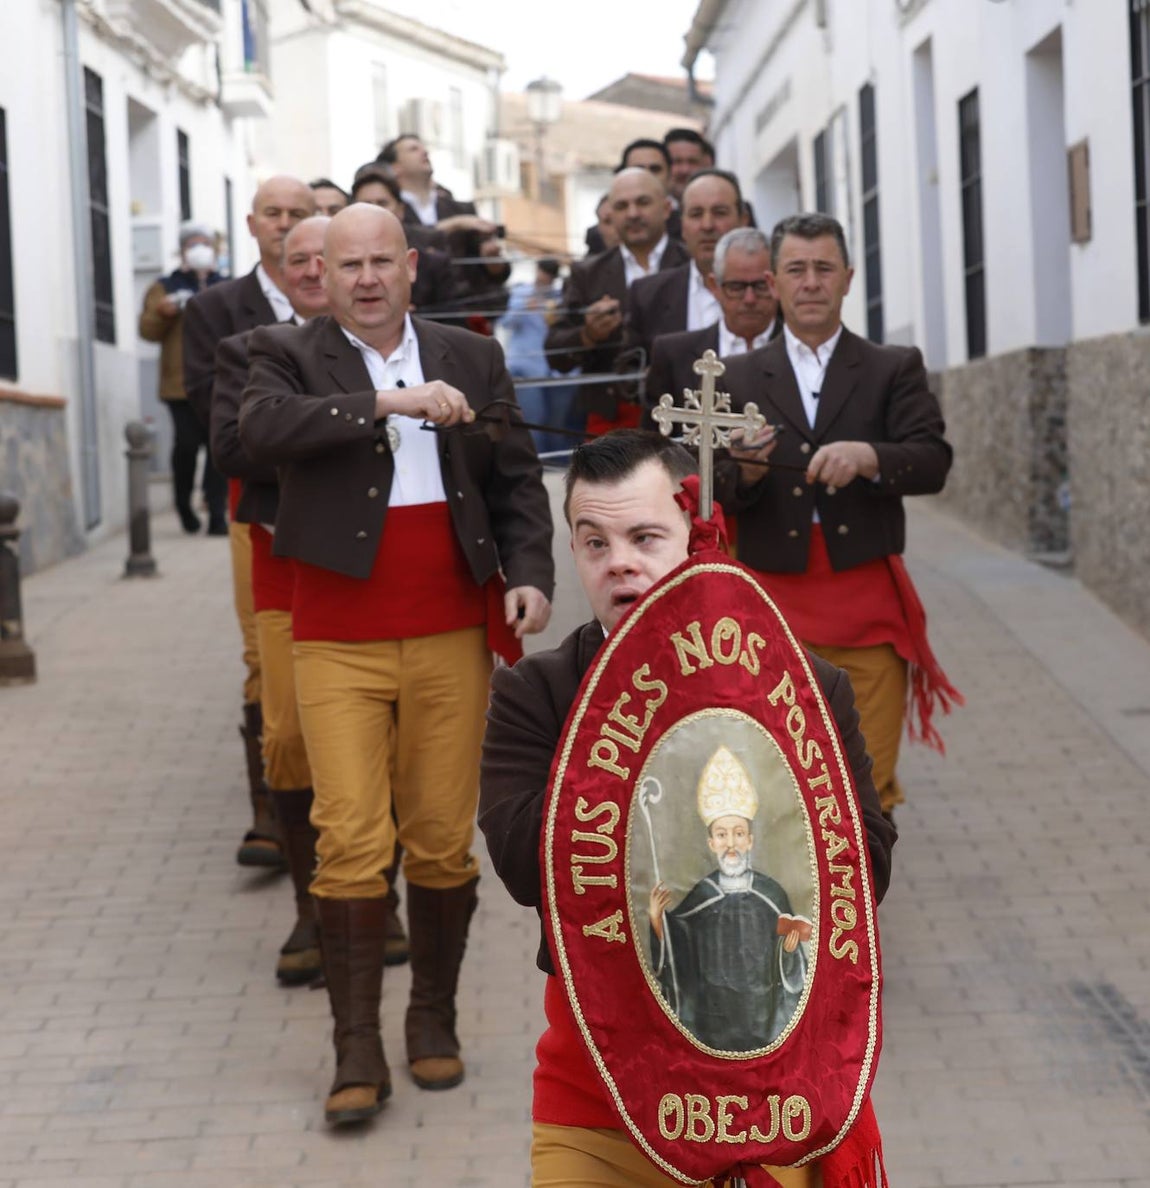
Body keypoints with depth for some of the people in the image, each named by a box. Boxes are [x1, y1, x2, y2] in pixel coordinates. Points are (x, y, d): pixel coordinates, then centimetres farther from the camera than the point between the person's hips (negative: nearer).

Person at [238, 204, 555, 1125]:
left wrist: (530, 574, -4)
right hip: (339, 641, -2)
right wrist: (386, 402, -27)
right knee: (350, 843, -6)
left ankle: (435, 1022, 23)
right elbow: (263, 428, -19)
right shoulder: (289, 357, 3)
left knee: (444, 839, 6)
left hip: (452, 635, 2)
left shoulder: (472, 359, 11)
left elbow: (517, 477, 12)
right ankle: (357, 1051, 2)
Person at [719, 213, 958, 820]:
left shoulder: (895, 368, 9)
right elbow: (718, 492, 5)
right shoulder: (738, 378, 12)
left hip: (869, 606, 0)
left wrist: (867, 456, -22)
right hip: (777, 607, 1)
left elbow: (933, 462, -3)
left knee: (870, 788, 0)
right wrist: (745, 471, -18)